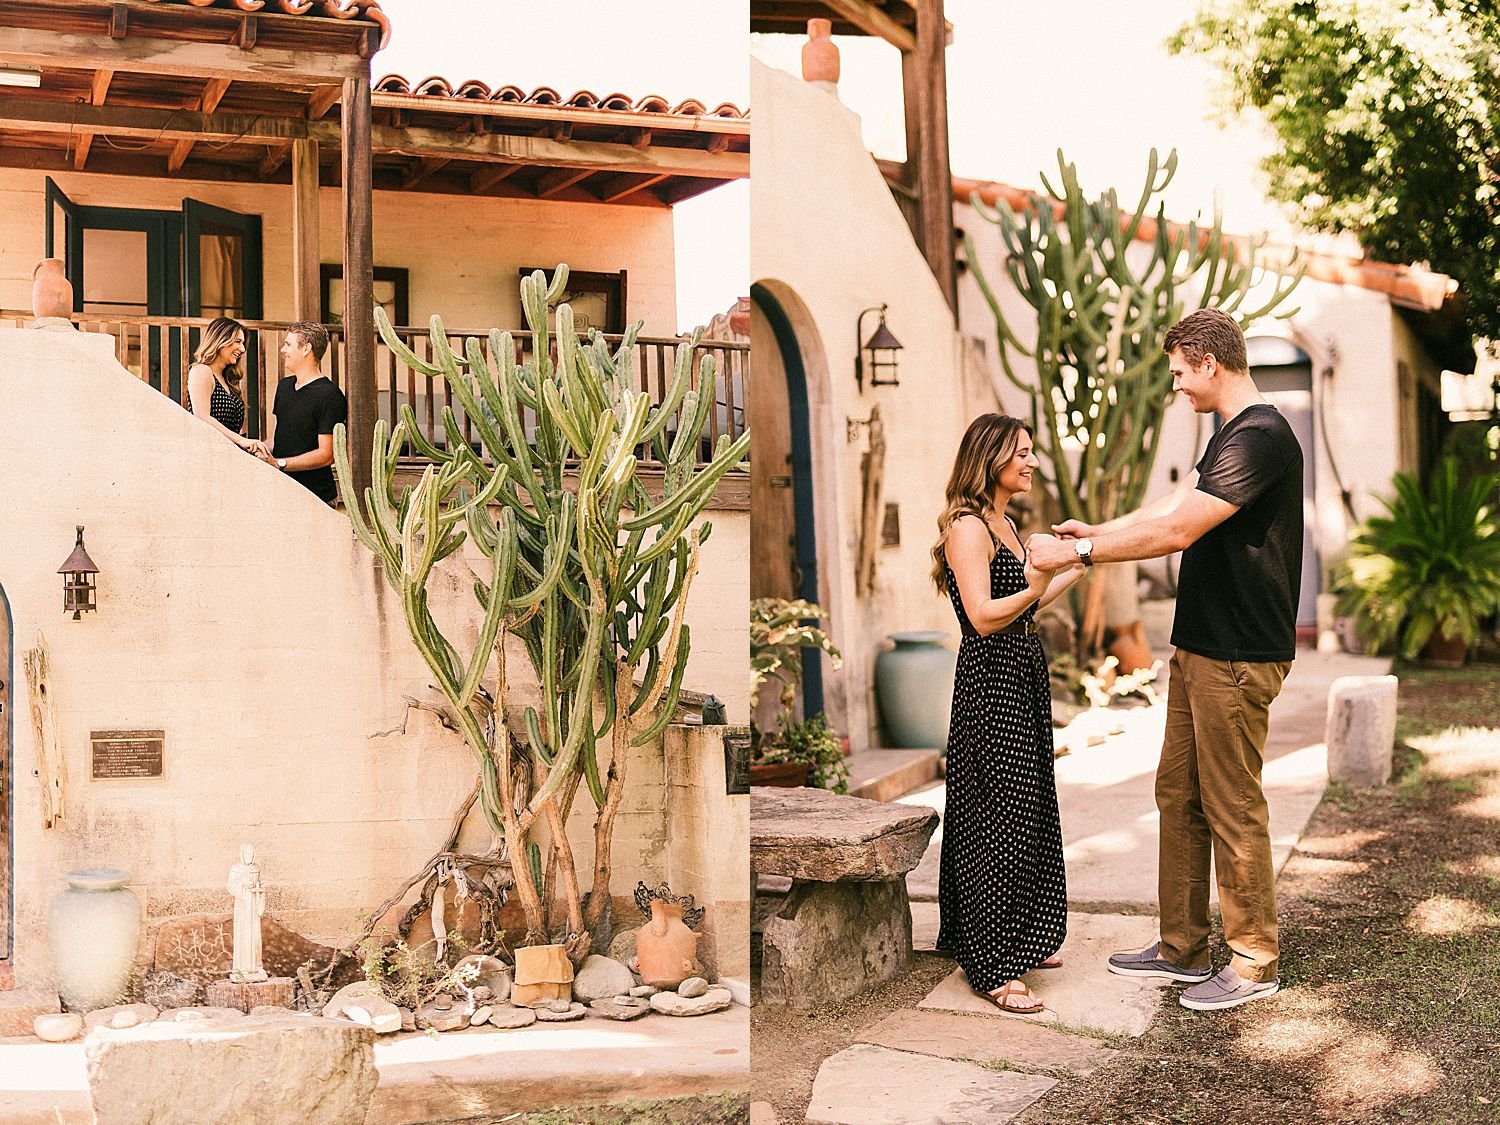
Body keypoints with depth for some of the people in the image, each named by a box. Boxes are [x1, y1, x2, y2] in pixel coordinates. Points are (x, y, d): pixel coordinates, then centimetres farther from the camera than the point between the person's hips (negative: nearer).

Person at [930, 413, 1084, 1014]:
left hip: (1024, 677, 10)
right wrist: (1034, 589, -37)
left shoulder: (1004, 524, 16)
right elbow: (983, 615, -22)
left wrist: (1075, 568, 22)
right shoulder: (967, 526, -14)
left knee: (1029, 809, 15)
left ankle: (1021, 941, 27)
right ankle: (993, 969, -1)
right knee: (996, 820, -7)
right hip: (991, 679, -10)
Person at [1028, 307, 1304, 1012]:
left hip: (1237, 658, -10)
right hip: (1200, 648, 10)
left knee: (1233, 809, -1)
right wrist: (1094, 532, 15)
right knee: (1179, 796, 14)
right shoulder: (1230, 436, 16)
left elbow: (1176, 531, -23)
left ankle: (1255, 963, 11)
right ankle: (1182, 948, 24)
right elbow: (1173, 506, 21)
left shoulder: (1260, 437, -18)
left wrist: (1078, 552, -17)